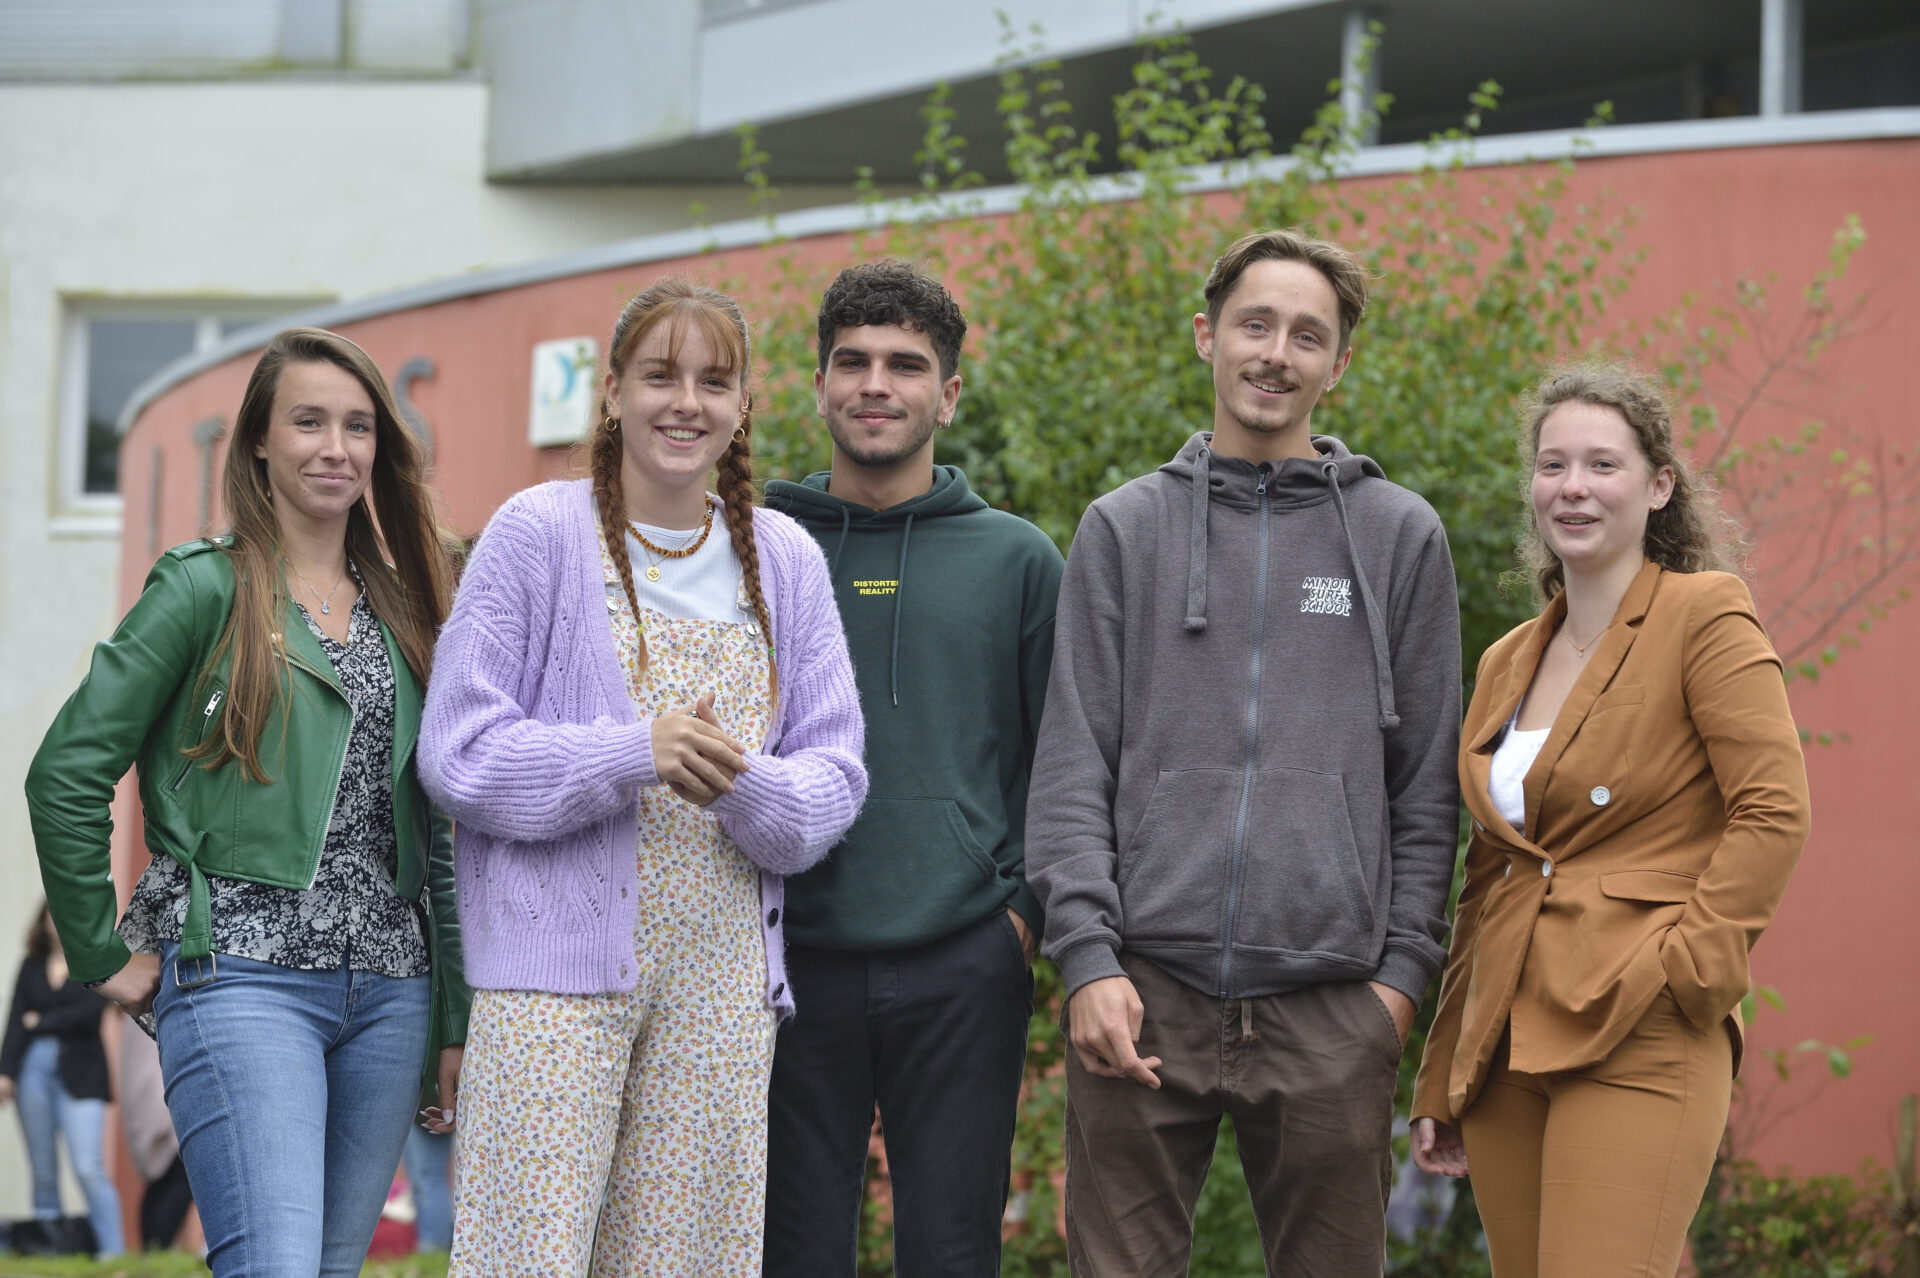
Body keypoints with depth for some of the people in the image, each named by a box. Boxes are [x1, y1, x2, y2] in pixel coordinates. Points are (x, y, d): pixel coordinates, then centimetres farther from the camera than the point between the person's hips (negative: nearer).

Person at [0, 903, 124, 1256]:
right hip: (34, 1069, 4)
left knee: (88, 1168, -14)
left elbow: (91, 1011, -10)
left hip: (79, 1075, -4)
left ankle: (112, 1253, -15)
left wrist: (41, 1023, 0)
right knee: (43, 1173, 4)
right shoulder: (31, 966, 13)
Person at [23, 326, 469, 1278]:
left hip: (390, 988, 6)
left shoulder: (400, 610, 15)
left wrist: (457, 1016, 12)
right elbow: (65, 775, -4)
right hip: (247, 978, -6)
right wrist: (104, 956, -3)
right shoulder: (205, 588, -1)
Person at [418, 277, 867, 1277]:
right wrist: (632, 755, -18)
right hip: (559, 967, -4)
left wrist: (744, 785, -14)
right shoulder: (537, 534, 0)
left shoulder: (785, 560, 12)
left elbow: (835, 774, 8)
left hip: (722, 972, 4)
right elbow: (458, 752, -5)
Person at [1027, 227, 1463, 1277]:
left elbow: (1427, 786, 9)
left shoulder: (1399, 537, 9)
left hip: (1332, 1009, 0)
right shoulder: (1123, 530, 9)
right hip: (1145, 995, 0)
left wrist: (1405, 967, 0)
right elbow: (1072, 768, 4)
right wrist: (1087, 957, -7)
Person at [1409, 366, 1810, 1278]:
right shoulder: (1506, 664, 18)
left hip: (1638, 1041, -6)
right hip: (1508, 1049, 7)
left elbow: (1773, 812, -9)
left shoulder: (1703, 617, -1)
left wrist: (1678, 968, -15)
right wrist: (1441, 1081, 19)